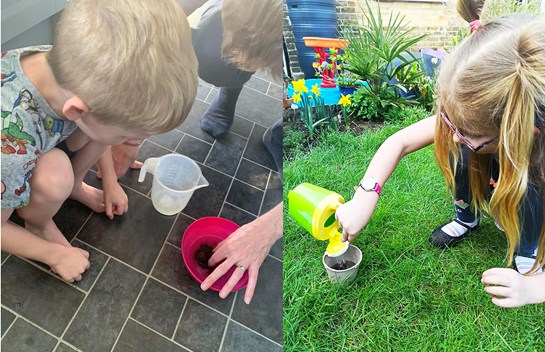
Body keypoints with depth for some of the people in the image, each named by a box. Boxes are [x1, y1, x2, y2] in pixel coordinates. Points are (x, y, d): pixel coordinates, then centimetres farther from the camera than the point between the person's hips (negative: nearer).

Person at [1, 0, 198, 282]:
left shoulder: (76, 65, -28)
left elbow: (96, 122, -4)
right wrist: (57, 254, -13)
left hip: (45, 139, 5)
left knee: (122, 117, -17)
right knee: (55, 175, -37)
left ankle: (73, 185, 7)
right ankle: (38, 223, -2)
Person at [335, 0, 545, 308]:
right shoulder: (469, 117, -33)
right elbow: (400, 141, -27)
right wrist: (364, 198, -36)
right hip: (492, 188, 3)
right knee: (458, 151, -27)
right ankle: (467, 218, 1)